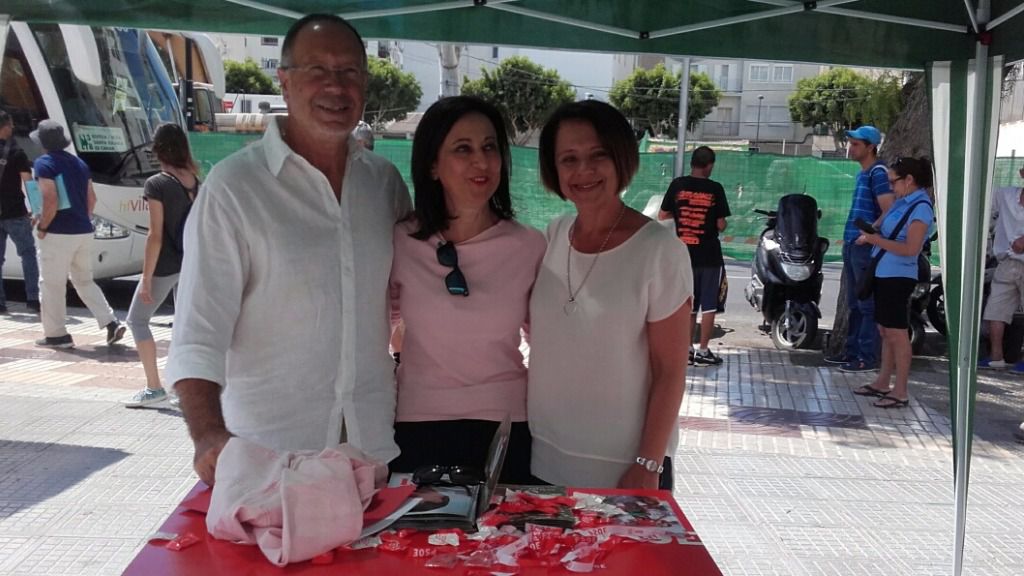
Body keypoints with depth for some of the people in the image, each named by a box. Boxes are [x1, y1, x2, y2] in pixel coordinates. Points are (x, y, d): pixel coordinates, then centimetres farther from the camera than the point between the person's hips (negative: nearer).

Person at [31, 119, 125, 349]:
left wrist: (42, 227, -10)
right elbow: (91, 197, 15)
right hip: (84, 232, 7)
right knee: (84, 280, 17)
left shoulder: (44, 163, -10)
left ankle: (56, 334, 11)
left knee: (51, 284, 5)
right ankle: (111, 323, 5)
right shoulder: (79, 163, 13)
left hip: (58, 234, -7)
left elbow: (51, 200, -20)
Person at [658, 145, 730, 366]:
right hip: (709, 256, -3)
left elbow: (662, 216, 1)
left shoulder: (677, 185, -2)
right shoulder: (715, 189, -8)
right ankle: (703, 351, 7)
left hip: (684, 254, 3)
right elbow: (721, 225, -7)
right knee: (709, 305, 6)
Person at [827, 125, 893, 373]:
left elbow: (889, 212, -20)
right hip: (852, 244, 10)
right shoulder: (862, 173, 18)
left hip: (866, 247, -10)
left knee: (867, 305, -5)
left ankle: (868, 357, -1)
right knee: (853, 304, 15)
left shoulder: (878, 173, -12)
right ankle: (853, 351, 23)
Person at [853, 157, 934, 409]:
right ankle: (883, 383, 24)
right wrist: (869, 232, 6)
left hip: (897, 277, -9)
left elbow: (911, 249, -21)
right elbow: (884, 222, 27)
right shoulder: (901, 201, 12)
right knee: (885, 331, 15)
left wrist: (875, 239, -17)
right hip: (884, 274, 9)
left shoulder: (921, 208, -14)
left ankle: (900, 392, 1)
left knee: (897, 333, -5)